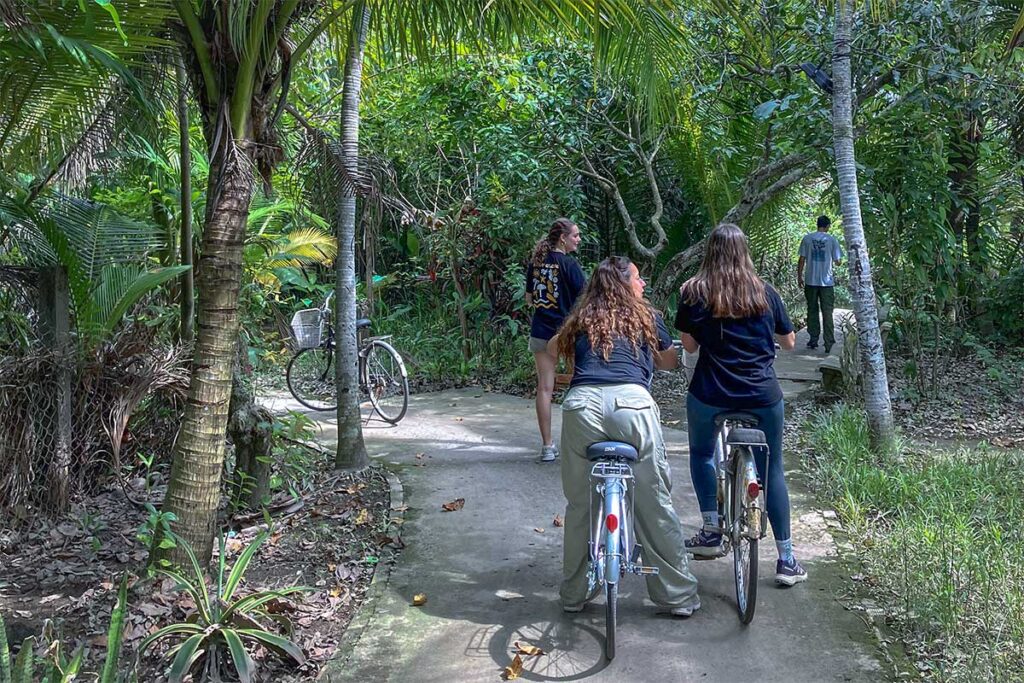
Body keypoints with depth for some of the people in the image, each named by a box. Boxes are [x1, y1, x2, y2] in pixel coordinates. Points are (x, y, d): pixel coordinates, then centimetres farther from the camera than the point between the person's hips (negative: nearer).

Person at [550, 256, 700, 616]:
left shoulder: (581, 320, 25)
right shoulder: (646, 317, 22)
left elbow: (552, 349, 39)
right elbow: (668, 361, 36)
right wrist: (685, 347, 57)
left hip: (581, 403, 2)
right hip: (631, 402, -2)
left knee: (580, 505, 15)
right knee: (655, 505, 8)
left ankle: (573, 595, 27)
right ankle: (679, 596, 19)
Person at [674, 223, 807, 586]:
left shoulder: (693, 292, -2)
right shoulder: (765, 293, 3)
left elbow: (689, 345, 4)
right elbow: (789, 342, 12)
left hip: (709, 395, -1)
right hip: (764, 396, 1)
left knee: (701, 454, 26)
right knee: (772, 472, 13)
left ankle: (711, 531, 20)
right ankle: (786, 559, 15)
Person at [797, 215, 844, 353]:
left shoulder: (807, 238, -1)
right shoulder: (832, 240, -4)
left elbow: (801, 259, 0)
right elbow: (838, 261, -1)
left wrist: (799, 277, 9)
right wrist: (835, 262, 22)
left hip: (810, 281, 1)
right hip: (827, 281, -1)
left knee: (812, 310, 11)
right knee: (827, 312, 3)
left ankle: (813, 340, 14)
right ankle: (829, 343, 1)